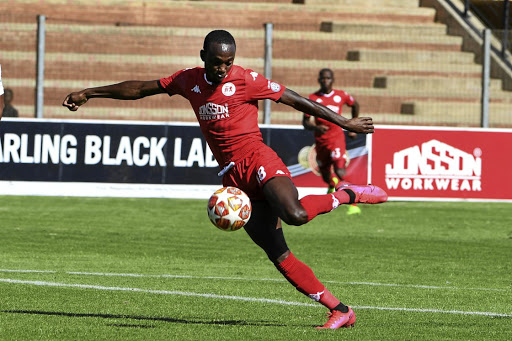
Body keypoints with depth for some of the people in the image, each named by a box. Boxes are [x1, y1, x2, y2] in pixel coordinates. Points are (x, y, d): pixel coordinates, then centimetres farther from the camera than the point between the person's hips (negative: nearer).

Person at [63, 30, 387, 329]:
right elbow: (141, 89, 21)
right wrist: (89, 93, 24)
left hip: (257, 159, -5)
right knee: (278, 255, -7)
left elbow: (295, 100, 0)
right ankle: (340, 311, -5)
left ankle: (348, 194, -7)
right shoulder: (189, 80, 11)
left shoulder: (246, 80, -4)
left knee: (295, 214, -36)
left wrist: (345, 122, 0)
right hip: (232, 175, 5)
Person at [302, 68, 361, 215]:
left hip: (337, 138, -2)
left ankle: (354, 204, -21)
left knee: (340, 171, -21)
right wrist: (316, 127, -28)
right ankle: (332, 183, 51)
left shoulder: (341, 96, 1)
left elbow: (355, 105, 22)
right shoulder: (313, 98, -3)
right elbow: (305, 122, -6)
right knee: (325, 175, 12)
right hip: (321, 141, 2)